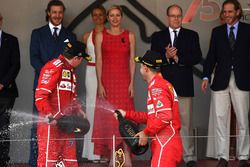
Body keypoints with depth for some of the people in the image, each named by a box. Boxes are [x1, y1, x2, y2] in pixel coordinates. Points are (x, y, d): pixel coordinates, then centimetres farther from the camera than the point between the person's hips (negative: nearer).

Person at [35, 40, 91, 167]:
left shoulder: (71, 71, 21)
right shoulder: (54, 67, -11)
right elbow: (40, 95, -18)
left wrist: (78, 110, 13)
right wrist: (50, 115, -23)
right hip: (51, 123, -10)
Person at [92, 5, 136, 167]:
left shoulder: (130, 36, 6)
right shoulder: (100, 36, 4)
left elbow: (132, 61, 4)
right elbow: (98, 61, 0)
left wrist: (132, 83, -4)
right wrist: (99, 84, -8)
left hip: (124, 82, 0)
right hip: (107, 81, 0)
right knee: (108, 118, 2)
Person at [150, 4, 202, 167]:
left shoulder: (192, 35, 9)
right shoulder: (157, 36, 12)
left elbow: (197, 57, -2)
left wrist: (178, 58, -12)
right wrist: (166, 56, -15)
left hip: (184, 85, -1)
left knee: (186, 122, -2)